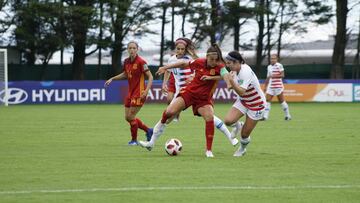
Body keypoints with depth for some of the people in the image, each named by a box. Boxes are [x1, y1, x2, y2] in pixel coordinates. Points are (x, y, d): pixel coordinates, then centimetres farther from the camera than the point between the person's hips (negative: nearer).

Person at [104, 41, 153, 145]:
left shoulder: (141, 62, -16)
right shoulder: (126, 61, 5)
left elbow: (150, 76, -15)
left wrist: (146, 91, -25)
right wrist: (112, 79, 16)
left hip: (139, 94, -8)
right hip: (130, 93, 8)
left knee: (131, 117, -6)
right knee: (127, 117, 9)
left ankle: (134, 140, 13)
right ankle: (148, 130, 26)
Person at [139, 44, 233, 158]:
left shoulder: (219, 67, -15)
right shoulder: (199, 63, -9)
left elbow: (226, 75, -34)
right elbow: (184, 63, 7)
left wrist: (211, 77, -49)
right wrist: (165, 67, 12)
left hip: (204, 98, -1)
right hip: (189, 92, 1)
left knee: (210, 118, -24)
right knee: (169, 112, -11)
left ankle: (208, 150, -8)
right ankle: (151, 143, 0)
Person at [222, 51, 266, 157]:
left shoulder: (245, 72, -32)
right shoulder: (235, 70, -8)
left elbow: (241, 92, -38)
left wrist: (231, 81, -47)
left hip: (256, 104, -7)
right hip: (243, 101, 7)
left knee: (244, 134, 1)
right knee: (228, 120, -18)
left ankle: (242, 149, 33)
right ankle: (237, 126, 17)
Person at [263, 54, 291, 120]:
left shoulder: (279, 65, -7)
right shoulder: (269, 67, 14)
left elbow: (282, 75, -14)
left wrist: (274, 76, -23)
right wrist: (265, 86, 19)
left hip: (278, 86, -6)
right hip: (270, 86, 6)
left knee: (281, 101, 0)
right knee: (267, 100, -5)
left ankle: (287, 115, 12)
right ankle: (265, 116, -8)